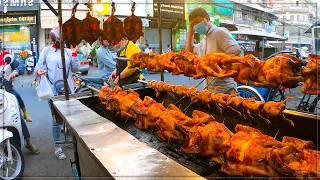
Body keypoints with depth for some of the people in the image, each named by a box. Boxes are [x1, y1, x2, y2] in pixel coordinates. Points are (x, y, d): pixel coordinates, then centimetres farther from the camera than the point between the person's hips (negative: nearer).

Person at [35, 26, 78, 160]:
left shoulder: (68, 51, 6)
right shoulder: (46, 51, 2)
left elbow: (75, 70, 2)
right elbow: (38, 67, 3)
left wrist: (74, 55, -7)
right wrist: (38, 71, -19)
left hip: (68, 89, 2)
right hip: (53, 90, -2)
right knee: (56, 119, 2)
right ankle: (57, 147, 14)